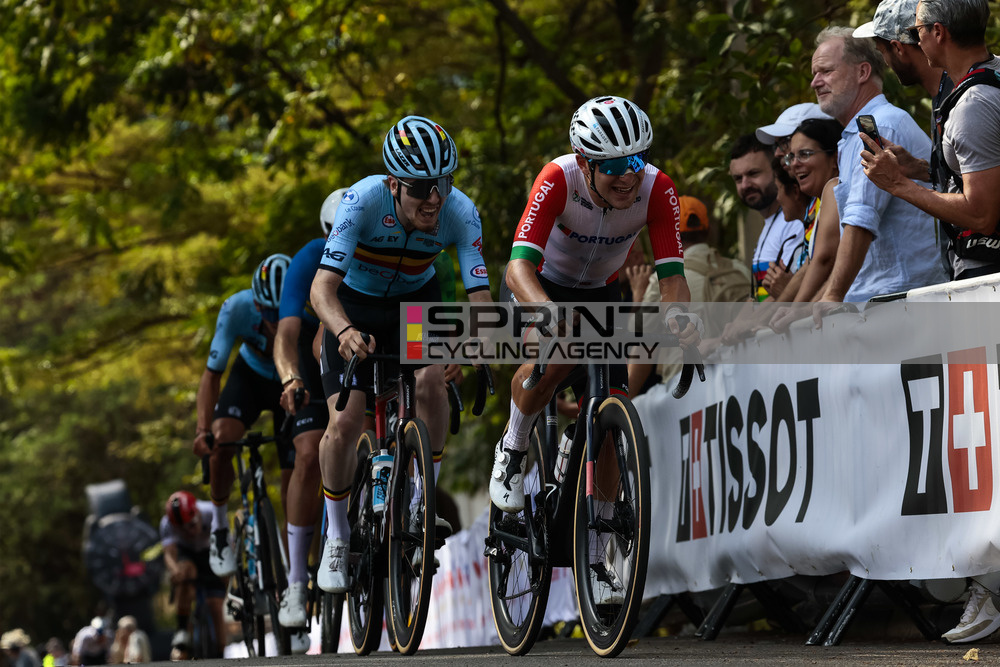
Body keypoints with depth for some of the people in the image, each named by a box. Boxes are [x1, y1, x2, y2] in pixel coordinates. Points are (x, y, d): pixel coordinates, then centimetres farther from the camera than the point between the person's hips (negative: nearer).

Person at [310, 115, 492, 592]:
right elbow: (322, 288, -41)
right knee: (344, 425, -14)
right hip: (355, 305, -1)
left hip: (416, 301, 1)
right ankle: (337, 537, 9)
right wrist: (345, 332, -61)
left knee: (431, 380, -28)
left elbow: (479, 294, -32)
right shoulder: (363, 200, -35)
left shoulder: (459, 212, -29)